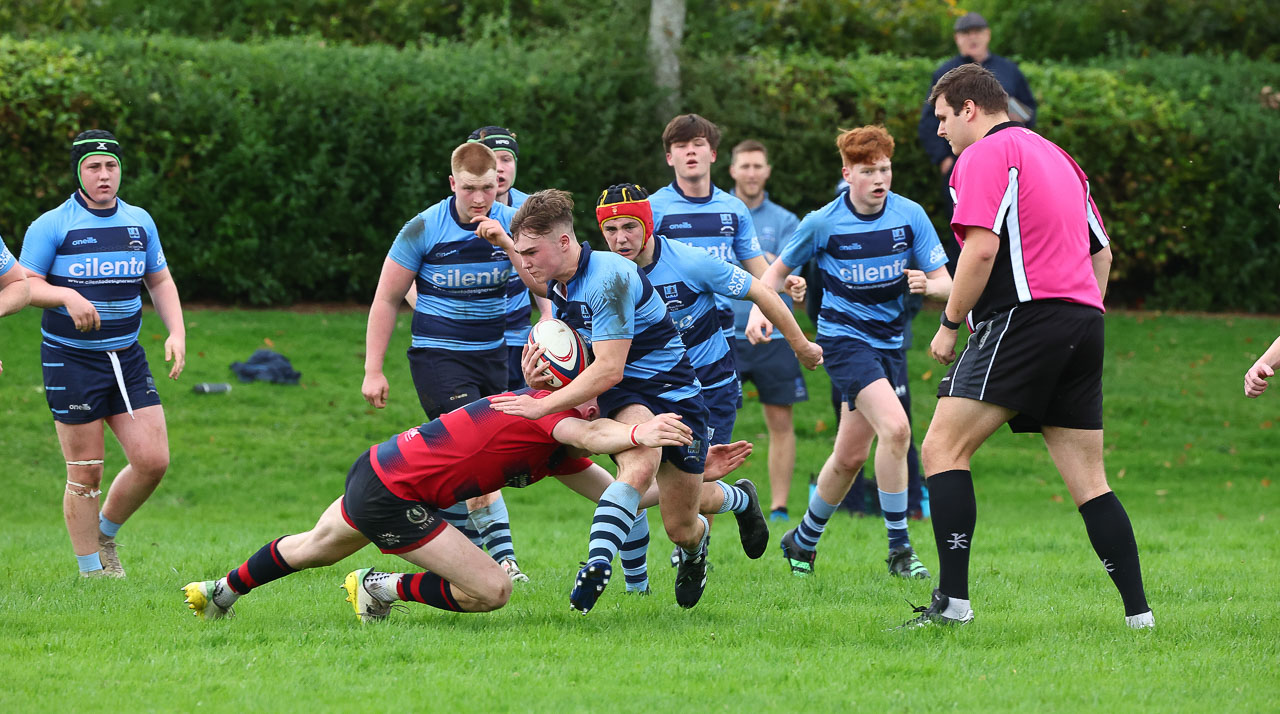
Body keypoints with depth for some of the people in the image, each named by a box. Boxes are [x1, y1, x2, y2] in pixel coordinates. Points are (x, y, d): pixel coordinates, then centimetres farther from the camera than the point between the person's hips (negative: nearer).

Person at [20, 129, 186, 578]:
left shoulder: (139, 222, 9)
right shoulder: (51, 226, -6)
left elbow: (160, 281, 18)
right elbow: (25, 285, -8)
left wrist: (176, 332, 3)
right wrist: (67, 296, -26)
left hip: (126, 357, 5)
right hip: (70, 360, -5)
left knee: (153, 460, -3)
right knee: (86, 472, -3)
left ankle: (105, 533, 22)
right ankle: (91, 570, 8)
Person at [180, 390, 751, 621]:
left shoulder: (558, 451, 9)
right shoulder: (546, 408, -19)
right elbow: (589, 437, -43)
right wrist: (636, 436, -62)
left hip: (377, 471, 10)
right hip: (390, 497, -10)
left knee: (317, 548, 35)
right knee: (491, 590, -12)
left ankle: (222, 593, 56)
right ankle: (382, 590, 6)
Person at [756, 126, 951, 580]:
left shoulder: (910, 216, -4)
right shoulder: (823, 223, -10)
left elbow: (944, 282, -1)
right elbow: (779, 269, 5)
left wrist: (927, 285, -24)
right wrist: (759, 308, -12)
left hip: (887, 341, 5)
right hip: (843, 336, -5)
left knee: (851, 456, 11)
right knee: (895, 428, -25)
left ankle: (804, 541, 33)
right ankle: (899, 548, -18)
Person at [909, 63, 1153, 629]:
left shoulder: (983, 156, -2)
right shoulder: (1056, 156, 25)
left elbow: (981, 249, -14)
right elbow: (1102, 252, 26)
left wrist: (950, 324, -6)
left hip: (1026, 317, -8)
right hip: (1084, 319, 8)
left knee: (943, 448, -9)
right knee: (1088, 482, 9)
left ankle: (952, 600, -19)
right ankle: (1138, 613, 1)